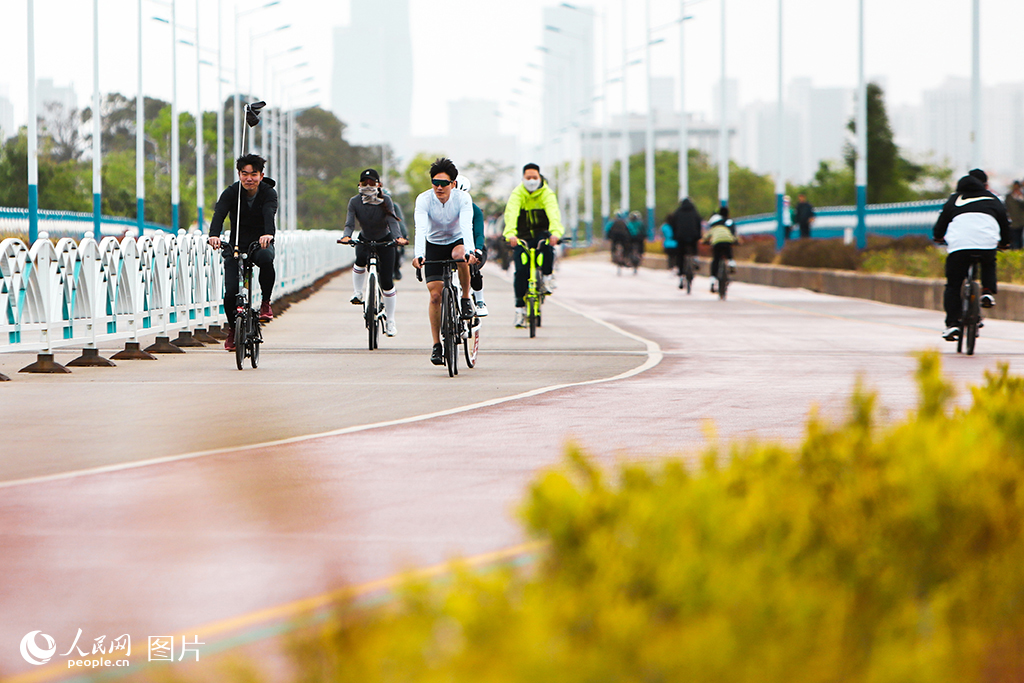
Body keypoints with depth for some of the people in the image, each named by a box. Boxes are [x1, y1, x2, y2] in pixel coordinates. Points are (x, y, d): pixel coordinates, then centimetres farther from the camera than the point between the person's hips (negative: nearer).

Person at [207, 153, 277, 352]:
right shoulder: (231, 192, -9)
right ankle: (233, 329, 15)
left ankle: (266, 302, -16)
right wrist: (214, 235, -48)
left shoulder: (269, 193, -11)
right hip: (236, 246, 1)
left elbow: (269, 214, -31)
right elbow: (219, 213, -26)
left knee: (266, 259, -38)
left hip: (261, 244, -1)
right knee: (231, 292, -14)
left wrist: (268, 234, -54)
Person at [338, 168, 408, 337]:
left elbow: (392, 221, -28)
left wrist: (398, 237, -48)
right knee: (360, 259, -36)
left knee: (387, 281, -7)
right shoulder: (355, 202, -15)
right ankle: (357, 293, -15)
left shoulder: (386, 201, -18)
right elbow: (350, 223, -24)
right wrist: (346, 236, -47)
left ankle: (390, 321, 3)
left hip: (385, 241, -1)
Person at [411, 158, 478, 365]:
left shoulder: (463, 198, -23)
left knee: (460, 254, -38)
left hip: (457, 241, -1)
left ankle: (466, 299, -15)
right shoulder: (424, 200, -22)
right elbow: (421, 228, -36)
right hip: (434, 245, 1)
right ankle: (436, 345, 0)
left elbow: (467, 226, -37)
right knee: (435, 294, -9)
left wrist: (468, 251, -54)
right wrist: (419, 254, -52)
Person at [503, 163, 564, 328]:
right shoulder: (517, 194, -10)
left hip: (541, 232, 0)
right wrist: (511, 234, -46)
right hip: (523, 236, 0)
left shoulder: (547, 193, -10)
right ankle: (520, 308, -3)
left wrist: (555, 232, -47)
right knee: (521, 271, -12)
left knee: (548, 246, -35)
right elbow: (511, 213, -27)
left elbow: (554, 213, -27)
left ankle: (546, 278, -14)